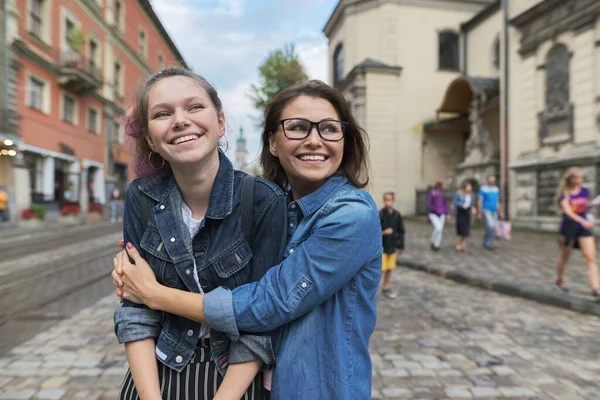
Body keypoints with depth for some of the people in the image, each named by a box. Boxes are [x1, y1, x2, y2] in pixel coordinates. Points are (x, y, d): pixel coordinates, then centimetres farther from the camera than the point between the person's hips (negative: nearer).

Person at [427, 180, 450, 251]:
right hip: (433, 214, -5)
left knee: (440, 230, 2)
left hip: (441, 215, 5)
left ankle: (437, 245, 15)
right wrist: (436, 210, -16)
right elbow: (429, 205, -9)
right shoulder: (431, 193, -8)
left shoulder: (443, 194, 6)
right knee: (438, 227, -21)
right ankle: (433, 242, 1)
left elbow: (445, 204, 12)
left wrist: (448, 213, 4)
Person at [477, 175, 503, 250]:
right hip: (486, 210, -6)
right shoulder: (483, 188, -6)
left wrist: (500, 213, 13)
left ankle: (486, 243, 20)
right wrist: (479, 213, -11)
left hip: (494, 211, 6)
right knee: (491, 225, -21)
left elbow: (497, 202, 16)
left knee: (491, 229, 6)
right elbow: (479, 201, -7)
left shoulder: (496, 189, 11)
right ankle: (489, 243, -12)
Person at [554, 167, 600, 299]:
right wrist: (583, 221, -37)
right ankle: (559, 280, 35)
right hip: (569, 226, -3)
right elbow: (567, 211, -25)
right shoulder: (564, 194, -10)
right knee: (564, 256, 13)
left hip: (584, 227, 3)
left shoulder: (585, 191, 3)